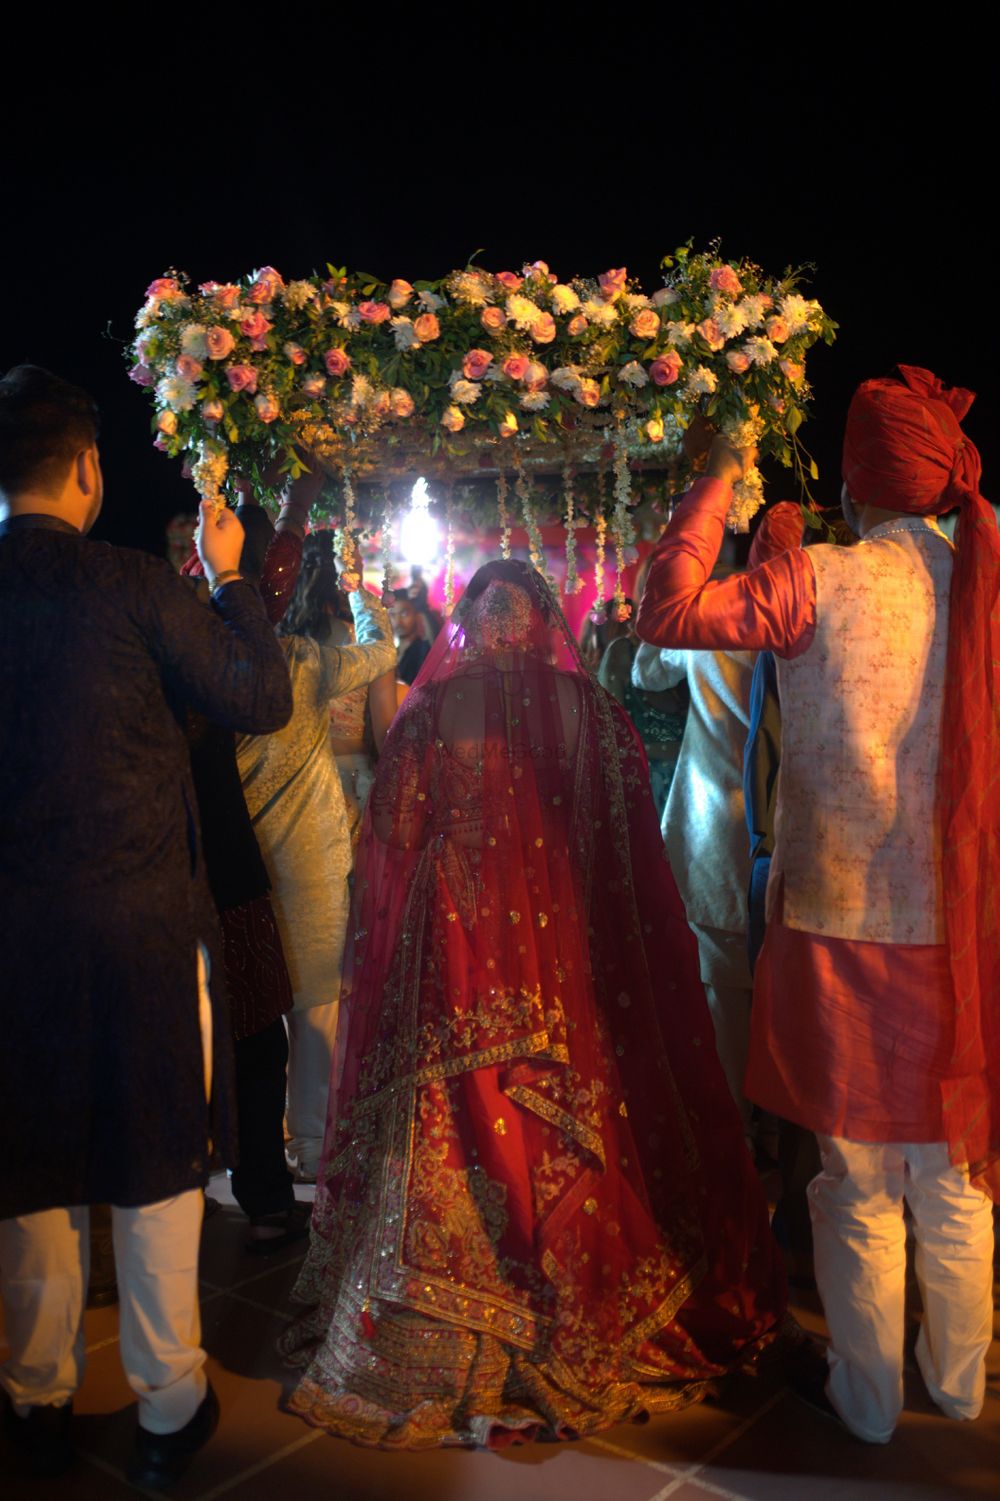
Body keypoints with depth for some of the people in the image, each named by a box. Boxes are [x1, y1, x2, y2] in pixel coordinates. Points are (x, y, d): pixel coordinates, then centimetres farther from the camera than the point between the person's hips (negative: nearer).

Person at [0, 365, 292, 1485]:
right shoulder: (132, 585, -12)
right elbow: (263, 700, -5)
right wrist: (227, 576, 6)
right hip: (143, 920, -3)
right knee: (156, 1164, 12)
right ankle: (169, 1405, 26)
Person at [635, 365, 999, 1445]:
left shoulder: (819, 582, -14)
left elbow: (664, 612, -14)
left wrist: (719, 482, -4)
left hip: (843, 920, -4)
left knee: (858, 1182, 12)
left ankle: (866, 1397, 30)